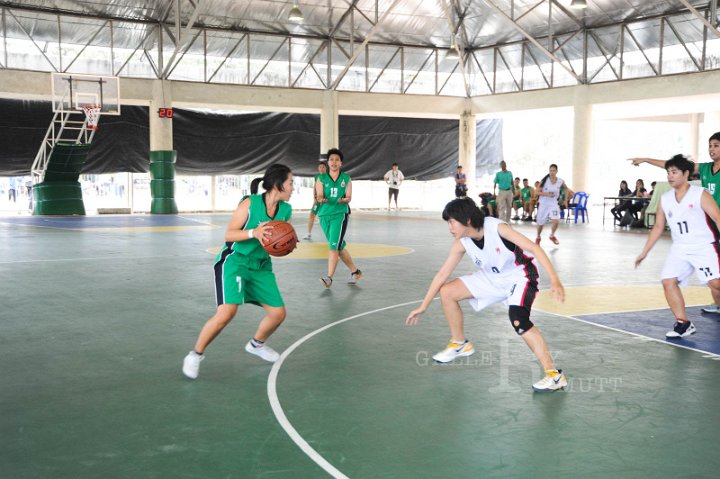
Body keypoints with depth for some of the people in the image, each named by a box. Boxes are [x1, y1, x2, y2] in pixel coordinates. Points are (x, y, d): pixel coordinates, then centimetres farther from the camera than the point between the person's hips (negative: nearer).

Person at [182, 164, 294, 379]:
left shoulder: (286, 210, -1)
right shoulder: (250, 203, -17)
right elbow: (228, 234, -16)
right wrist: (253, 233, -32)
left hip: (261, 266, 7)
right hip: (234, 262, -6)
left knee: (278, 313, 6)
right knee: (226, 312, -22)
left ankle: (256, 344, 37)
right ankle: (196, 354, -1)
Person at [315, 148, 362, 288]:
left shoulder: (346, 179, 5)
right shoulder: (321, 179, 6)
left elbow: (349, 197, 0)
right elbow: (319, 196, -4)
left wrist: (344, 200, -23)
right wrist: (321, 200, -27)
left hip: (340, 214, -3)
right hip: (325, 215, 3)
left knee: (334, 246, -17)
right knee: (339, 247, 11)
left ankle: (329, 278, -19)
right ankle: (355, 272, 27)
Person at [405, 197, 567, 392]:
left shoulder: (496, 228, -29)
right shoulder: (461, 243, -12)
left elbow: (534, 248, -30)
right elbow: (442, 274, -4)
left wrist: (554, 279, -40)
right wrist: (423, 307, 0)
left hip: (519, 275, -6)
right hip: (492, 277, 7)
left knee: (518, 319, -31)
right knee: (446, 292, -2)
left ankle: (554, 375, -22)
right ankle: (460, 344, 19)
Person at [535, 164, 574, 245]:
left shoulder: (560, 181, -5)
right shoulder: (544, 181, -11)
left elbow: (566, 188, 16)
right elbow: (538, 192, -8)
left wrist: (569, 190, -4)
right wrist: (547, 194, -22)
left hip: (553, 204, 0)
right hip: (543, 204, 0)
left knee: (556, 221, -20)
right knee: (540, 223, 10)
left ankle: (552, 235, 11)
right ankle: (538, 237, 40)